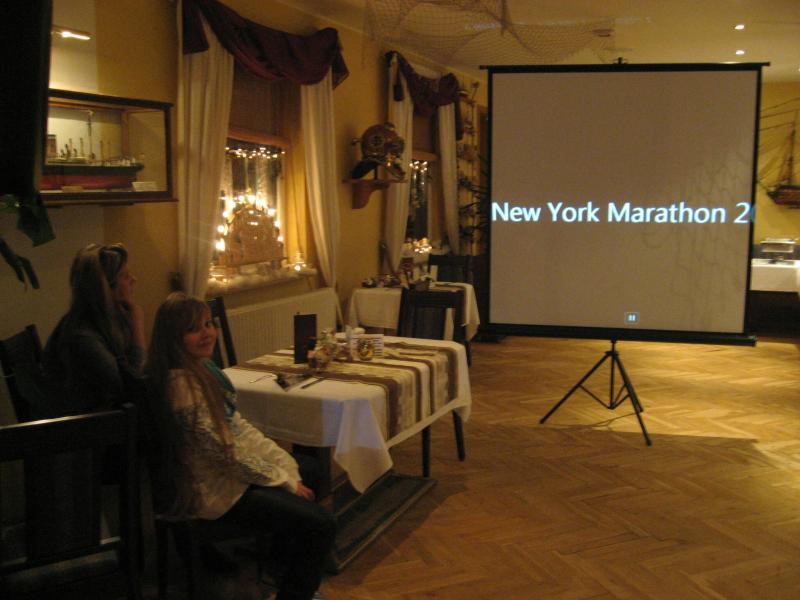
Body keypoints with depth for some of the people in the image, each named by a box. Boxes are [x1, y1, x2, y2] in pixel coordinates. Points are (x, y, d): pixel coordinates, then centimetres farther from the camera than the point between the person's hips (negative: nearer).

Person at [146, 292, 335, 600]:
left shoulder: (202, 368, 4)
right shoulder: (181, 384, -26)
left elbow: (239, 427, 8)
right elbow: (224, 451, -24)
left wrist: (285, 464, 1)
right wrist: (283, 479, -13)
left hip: (230, 471, 11)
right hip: (214, 492, -10)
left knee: (306, 473, 26)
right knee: (320, 524, -16)